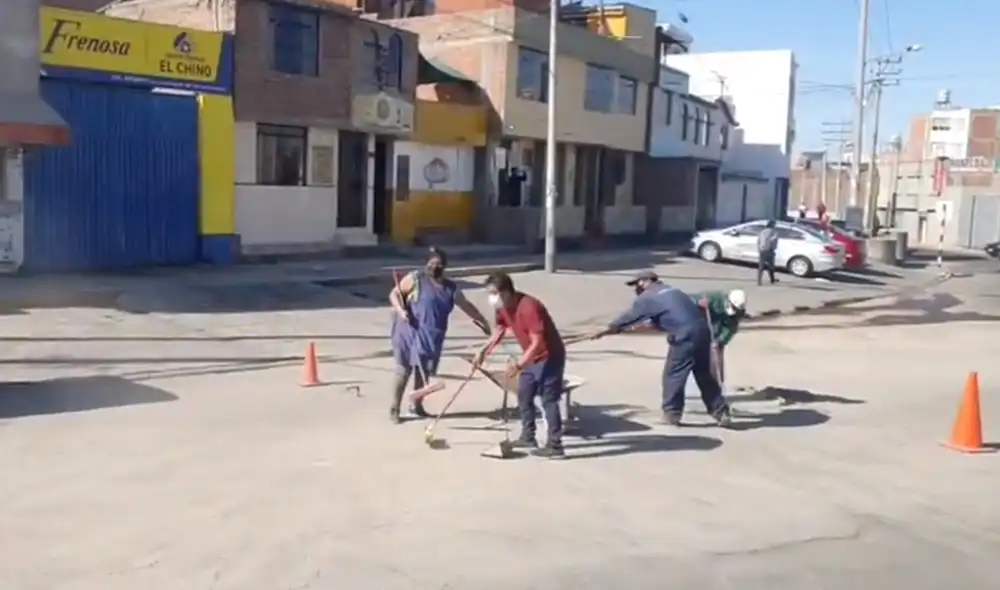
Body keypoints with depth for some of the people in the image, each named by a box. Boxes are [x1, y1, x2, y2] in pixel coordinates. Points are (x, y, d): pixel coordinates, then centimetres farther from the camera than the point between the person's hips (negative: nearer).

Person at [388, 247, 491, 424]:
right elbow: (394, 293, -5)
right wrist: (400, 310, -22)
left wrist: (483, 321, 21)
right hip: (410, 332, -5)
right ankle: (394, 409, 7)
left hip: (432, 337, 5)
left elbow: (467, 305, 18)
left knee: (424, 372, 13)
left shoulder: (450, 288, 9)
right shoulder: (415, 279, -5)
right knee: (403, 371, -2)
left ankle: (417, 405, 30)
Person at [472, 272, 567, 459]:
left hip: (549, 356, -9)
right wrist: (483, 351, 7)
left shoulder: (528, 307, -29)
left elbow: (537, 342, -30)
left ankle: (555, 446, -7)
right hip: (532, 357, 9)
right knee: (524, 396, 15)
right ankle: (528, 437, 26)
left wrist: (518, 364, -35)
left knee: (549, 400, -9)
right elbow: (499, 330, 16)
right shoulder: (503, 307, -2)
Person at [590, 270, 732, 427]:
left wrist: (607, 329, 20)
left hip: (685, 336, -8)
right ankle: (721, 413, 17)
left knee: (673, 375, 4)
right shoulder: (672, 291, 27)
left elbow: (629, 316, 8)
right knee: (704, 375, 15)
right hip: (702, 330, 8)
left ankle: (671, 414, 11)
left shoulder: (648, 297, 3)